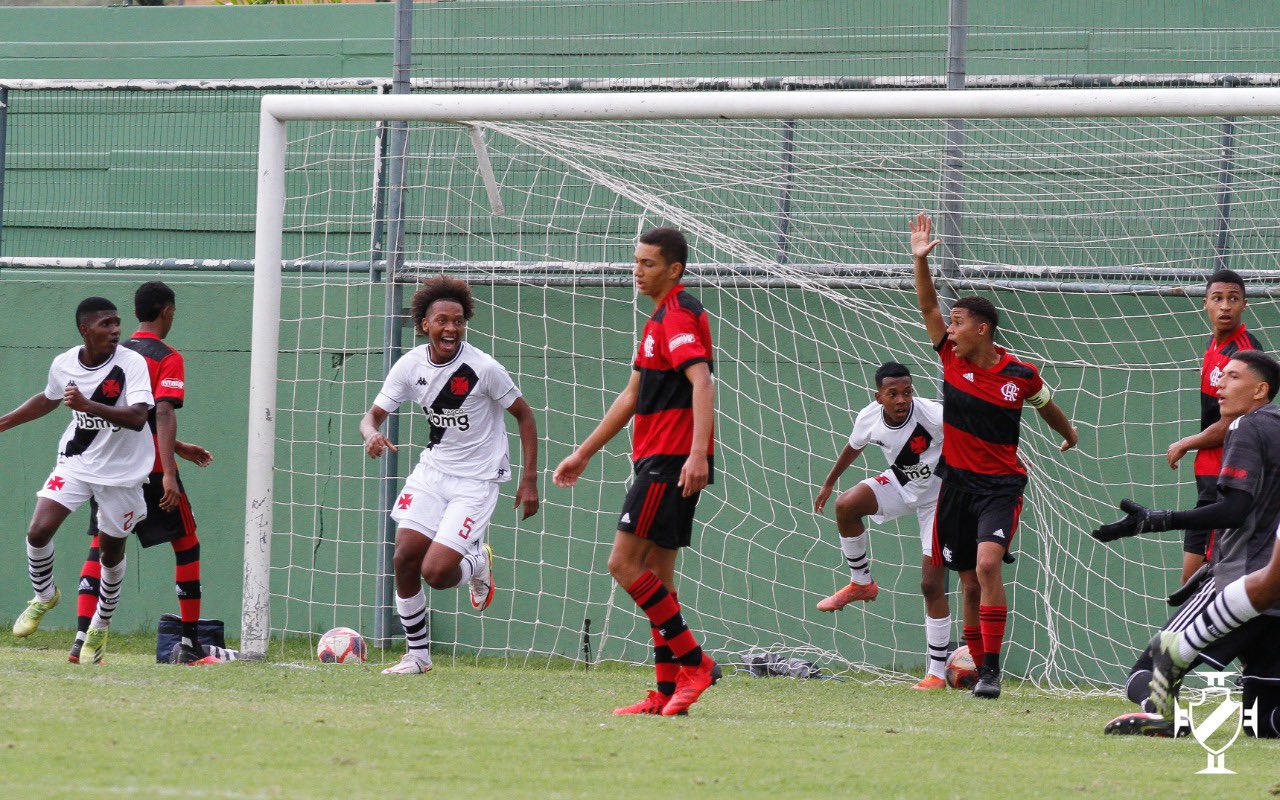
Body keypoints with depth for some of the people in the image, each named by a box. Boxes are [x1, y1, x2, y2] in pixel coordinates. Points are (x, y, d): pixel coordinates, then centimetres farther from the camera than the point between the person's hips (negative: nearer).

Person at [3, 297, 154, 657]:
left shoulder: (132, 363, -19)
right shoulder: (63, 365, -5)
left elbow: (138, 418, -32)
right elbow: (49, 399, 19)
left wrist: (88, 405, -42)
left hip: (121, 471, -2)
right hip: (75, 462, 2)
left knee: (112, 549, 10)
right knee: (39, 530, -14)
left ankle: (101, 625, 33)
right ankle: (44, 596, 15)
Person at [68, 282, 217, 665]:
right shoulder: (167, 358, -6)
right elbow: (163, 414, -18)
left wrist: (177, 448, 31)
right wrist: (169, 474, -24)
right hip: (150, 468, -5)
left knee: (101, 547, 4)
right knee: (186, 544, 8)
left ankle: (83, 640, -11)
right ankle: (190, 645, 9)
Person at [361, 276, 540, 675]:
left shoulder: (484, 368, -17)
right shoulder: (410, 366, -5)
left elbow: (524, 415, -6)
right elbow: (373, 415, 0)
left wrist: (530, 480, -10)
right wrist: (372, 435, -26)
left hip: (477, 480, -4)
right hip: (432, 470, 4)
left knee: (436, 572, -15)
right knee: (404, 559, -6)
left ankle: (477, 564, 21)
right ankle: (417, 655, 11)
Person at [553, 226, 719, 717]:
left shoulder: (678, 316, -11)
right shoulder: (662, 318, 21)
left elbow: (702, 382, -26)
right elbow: (632, 397, 29)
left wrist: (698, 452, -37)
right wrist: (584, 454, 31)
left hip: (669, 463, -10)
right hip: (661, 461, 10)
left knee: (624, 564, -12)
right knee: (656, 574, 8)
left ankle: (693, 662, -10)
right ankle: (667, 693, 8)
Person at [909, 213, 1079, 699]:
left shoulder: (1020, 376, -6)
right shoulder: (952, 359, 0)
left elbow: (1046, 407, 14)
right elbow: (928, 307, -4)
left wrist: (1069, 434, 32)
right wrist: (920, 259, -15)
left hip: (1001, 484, -4)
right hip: (957, 481, 4)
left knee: (987, 564, -23)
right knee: (969, 582, 7)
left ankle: (992, 668, -24)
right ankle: (980, 670, 16)